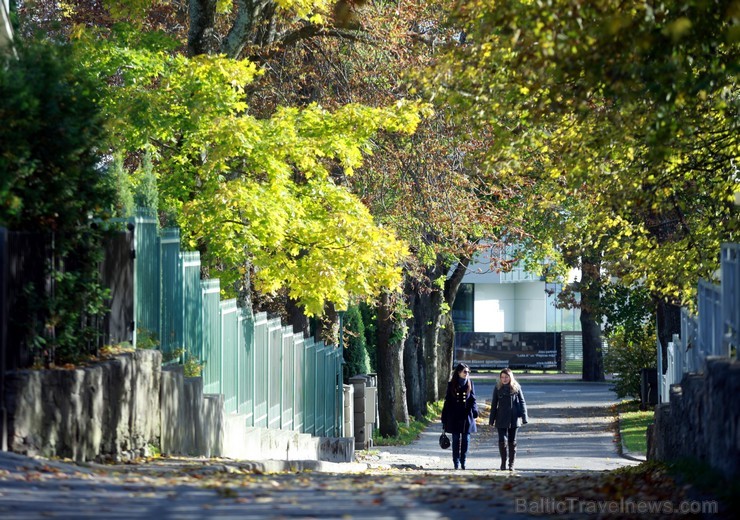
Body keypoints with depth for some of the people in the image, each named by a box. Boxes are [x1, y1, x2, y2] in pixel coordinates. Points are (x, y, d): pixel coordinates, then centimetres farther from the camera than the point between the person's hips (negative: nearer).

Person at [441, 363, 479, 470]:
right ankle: (456, 462, 9)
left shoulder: (469, 383, 4)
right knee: (456, 440, 3)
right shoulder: (451, 384, 2)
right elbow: (447, 400, 4)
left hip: (466, 416, 1)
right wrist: (444, 417, 2)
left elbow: (473, 399, 5)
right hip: (454, 416, -1)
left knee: (466, 439, 1)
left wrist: (474, 410, -12)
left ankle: (463, 461, 12)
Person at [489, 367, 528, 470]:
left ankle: (511, 464, 14)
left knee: (512, 442, 5)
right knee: (502, 441, -9)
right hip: (502, 419, 0)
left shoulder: (516, 388, 0)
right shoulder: (498, 388, 2)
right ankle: (503, 462, 9)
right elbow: (494, 404, 7)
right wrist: (491, 419, 5)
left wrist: (524, 417, -3)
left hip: (514, 419, 0)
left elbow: (522, 402, 3)